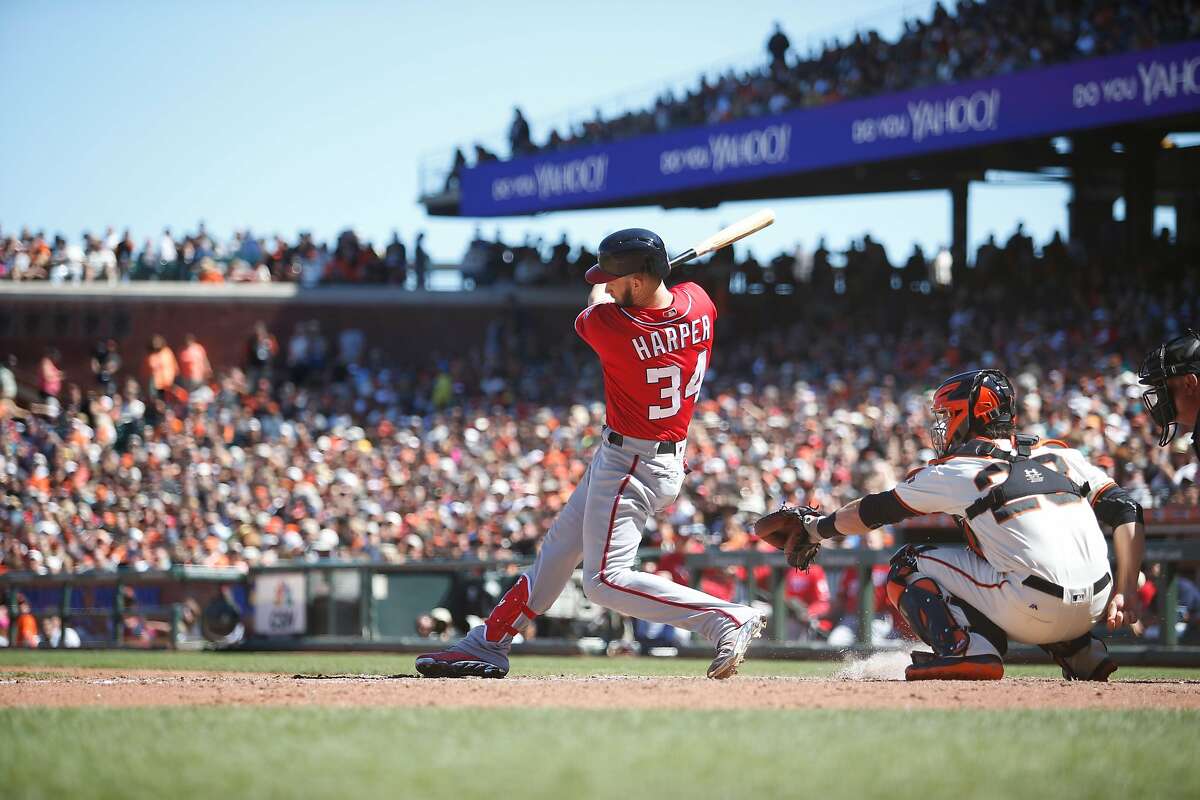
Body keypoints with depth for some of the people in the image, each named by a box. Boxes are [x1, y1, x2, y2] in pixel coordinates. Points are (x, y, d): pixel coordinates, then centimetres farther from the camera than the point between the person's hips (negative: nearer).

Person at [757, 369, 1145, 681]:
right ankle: (1084, 655, 22)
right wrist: (1125, 592, 8)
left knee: (909, 566, 9)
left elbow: (875, 511, 16)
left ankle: (966, 649, -11)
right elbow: (1127, 513, 9)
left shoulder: (956, 471, 5)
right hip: (1092, 608, 6)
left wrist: (817, 527, 32)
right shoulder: (1060, 455, 17)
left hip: (1032, 613, -6)